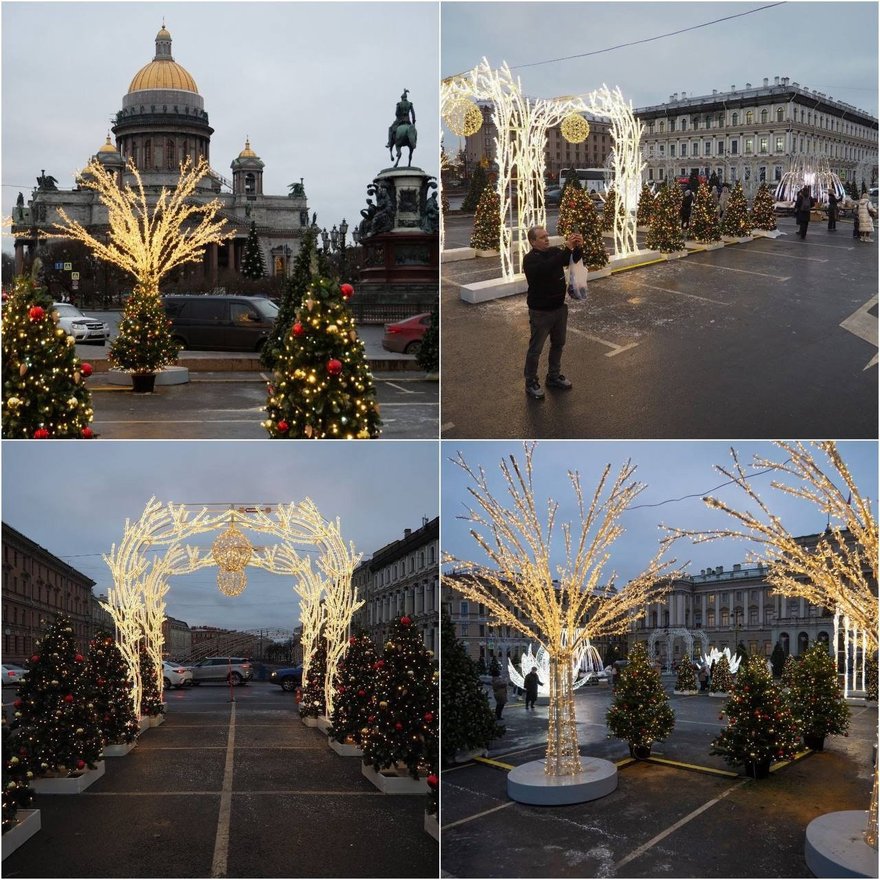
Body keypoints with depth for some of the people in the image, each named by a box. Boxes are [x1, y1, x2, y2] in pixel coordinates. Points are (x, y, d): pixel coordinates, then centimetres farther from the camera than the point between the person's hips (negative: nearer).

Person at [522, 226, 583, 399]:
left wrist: (579, 247, -20)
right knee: (535, 349, 4)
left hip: (559, 307, 7)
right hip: (540, 312, -7)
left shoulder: (554, 252, 1)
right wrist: (567, 248, -39)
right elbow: (548, 267, -37)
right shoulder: (530, 259, -19)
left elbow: (575, 260, 3)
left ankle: (554, 376, 36)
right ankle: (531, 383, 17)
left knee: (558, 344, 19)